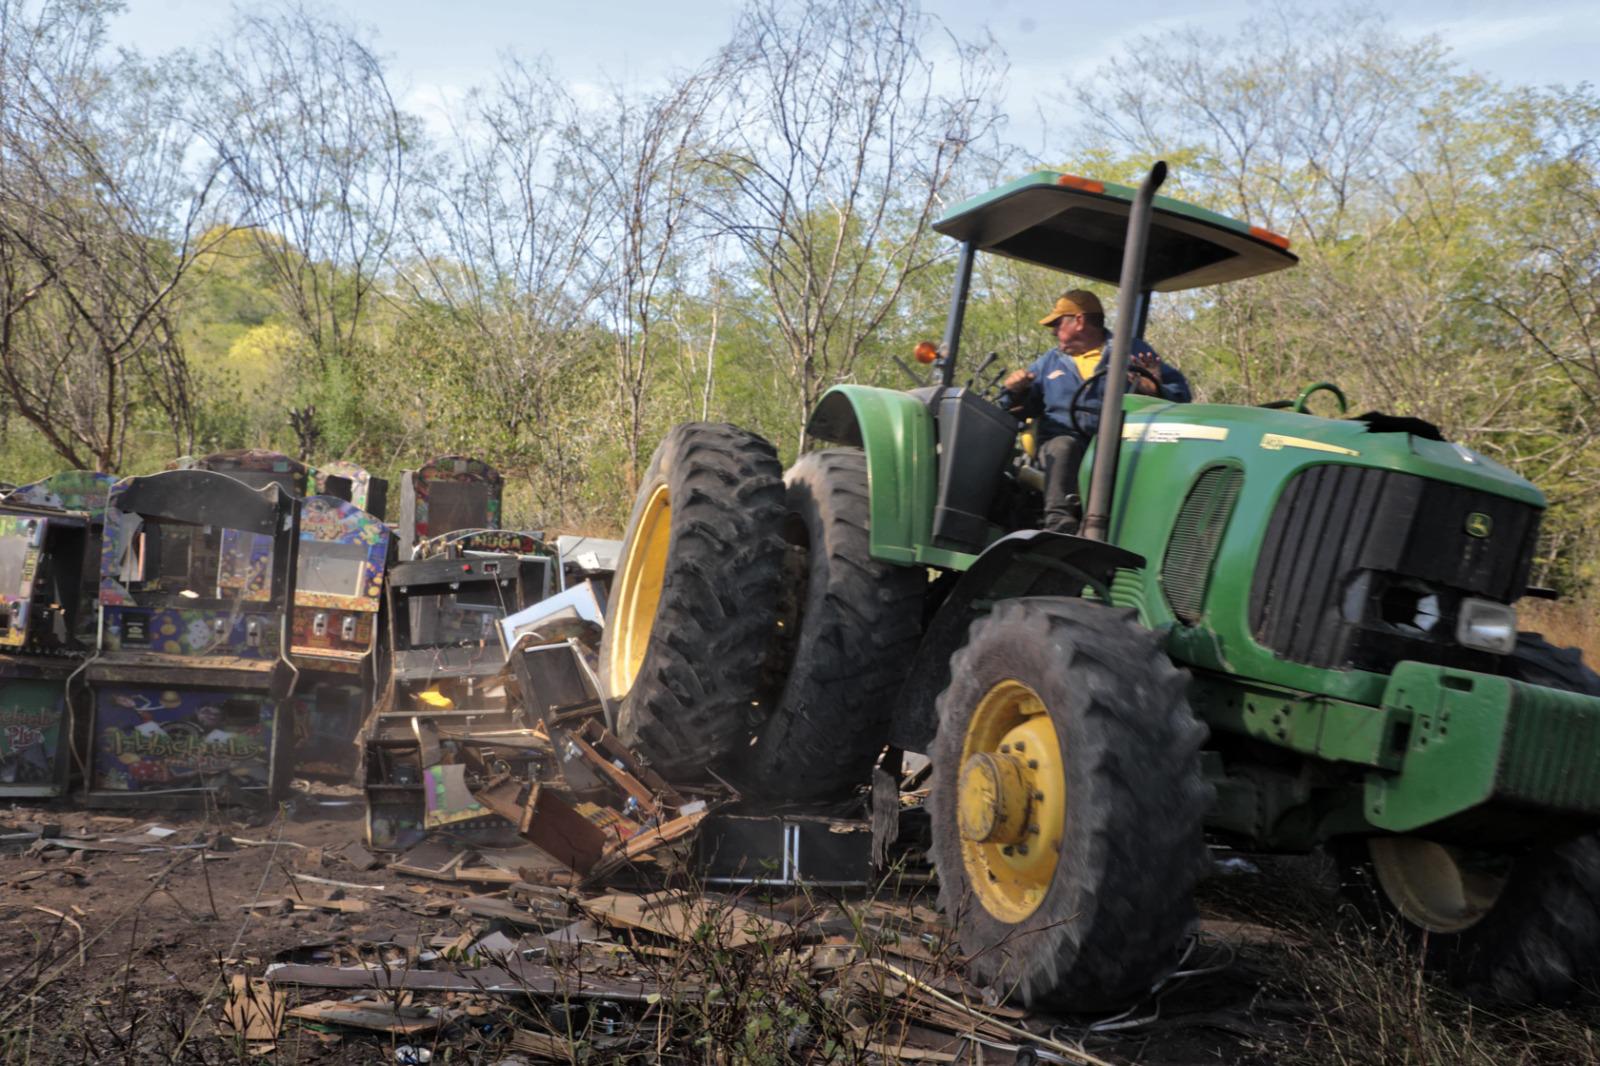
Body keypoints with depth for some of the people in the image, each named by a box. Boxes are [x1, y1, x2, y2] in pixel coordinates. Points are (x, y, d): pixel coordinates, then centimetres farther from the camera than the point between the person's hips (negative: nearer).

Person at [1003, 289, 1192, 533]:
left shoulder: (1132, 351, 16)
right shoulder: (1050, 362, 28)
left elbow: (1181, 391, 9)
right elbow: (1024, 408, 27)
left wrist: (1156, 390, -14)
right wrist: (1015, 391, 4)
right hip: (1064, 437, 2)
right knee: (1063, 446, -34)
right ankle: (1059, 521, -47)